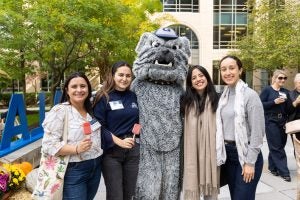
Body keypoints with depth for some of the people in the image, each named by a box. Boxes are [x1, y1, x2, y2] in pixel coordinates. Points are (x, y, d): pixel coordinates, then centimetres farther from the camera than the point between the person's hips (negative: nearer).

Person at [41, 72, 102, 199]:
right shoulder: (59, 111, -13)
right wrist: (76, 149, -27)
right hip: (74, 170, -6)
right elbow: (49, 145, -18)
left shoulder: (91, 110, 8)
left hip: (95, 167, 7)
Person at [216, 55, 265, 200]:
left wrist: (250, 162, -14)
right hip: (227, 154, 6)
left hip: (246, 155, -6)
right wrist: (221, 152, 8)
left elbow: (257, 132, -14)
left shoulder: (250, 95, -13)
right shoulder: (224, 96, 6)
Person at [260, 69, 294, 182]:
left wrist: (287, 100, -10)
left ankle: (272, 167, 27)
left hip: (283, 122, 6)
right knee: (277, 147, -2)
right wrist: (274, 102, -18)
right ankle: (284, 172, 5)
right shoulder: (267, 90, -3)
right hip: (271, 122, -5)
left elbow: (289, 109, 9)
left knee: (279, 146, 11)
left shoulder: (286, 92, 12)